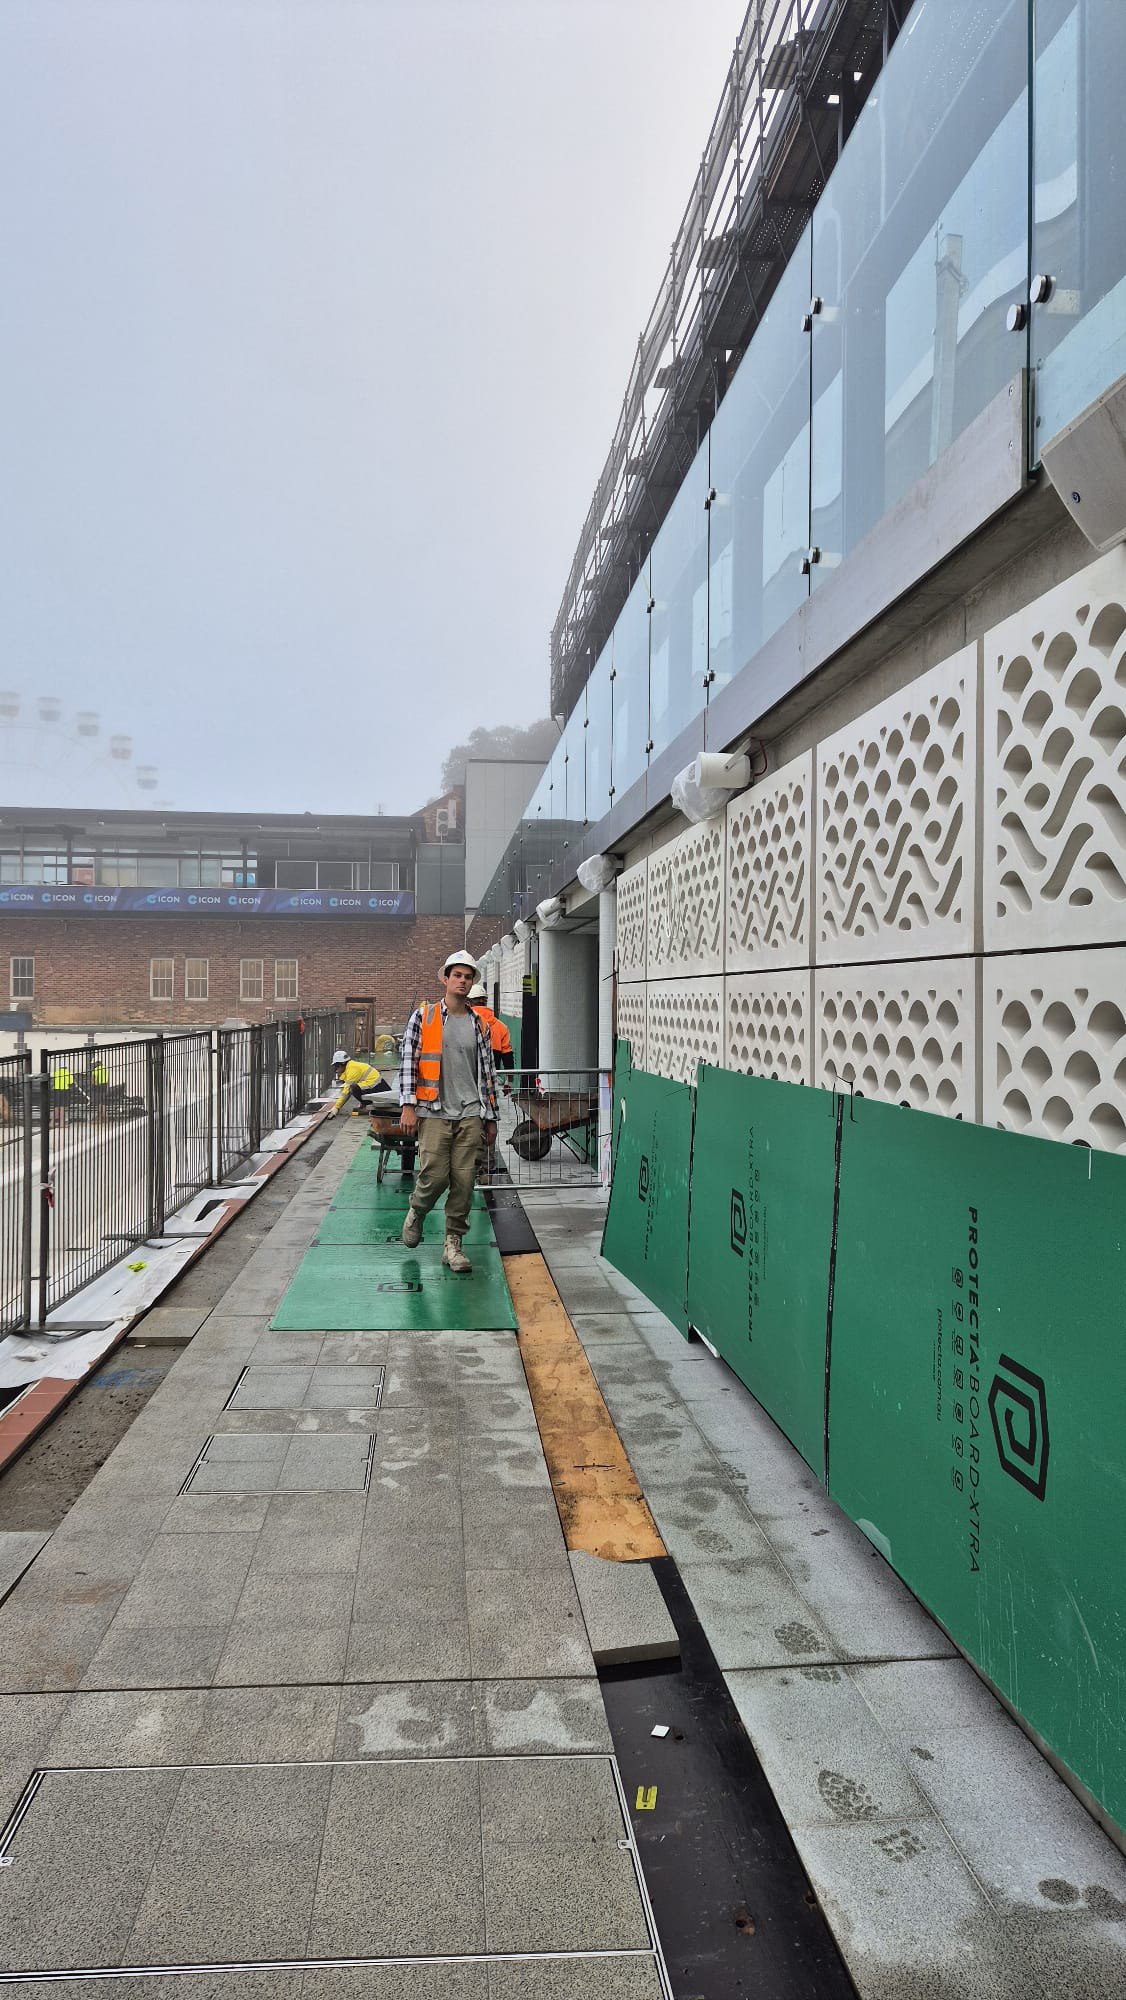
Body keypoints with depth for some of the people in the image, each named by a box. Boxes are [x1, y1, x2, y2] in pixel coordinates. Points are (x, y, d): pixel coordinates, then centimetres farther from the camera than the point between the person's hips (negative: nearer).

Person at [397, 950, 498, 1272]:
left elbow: (486, 1072, 14)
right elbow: (409, 1062, -2)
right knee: (434, 1176, -7)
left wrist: (490, 1117, 13)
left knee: (464, 1180, 1)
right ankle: (416, 1212, 25)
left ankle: (453, 1243, 12)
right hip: (434, 1112, -3)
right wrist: (408, 1106, -11)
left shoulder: (478, 1024, 12)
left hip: (470, 1115, 3)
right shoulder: (423, 1017, 3)